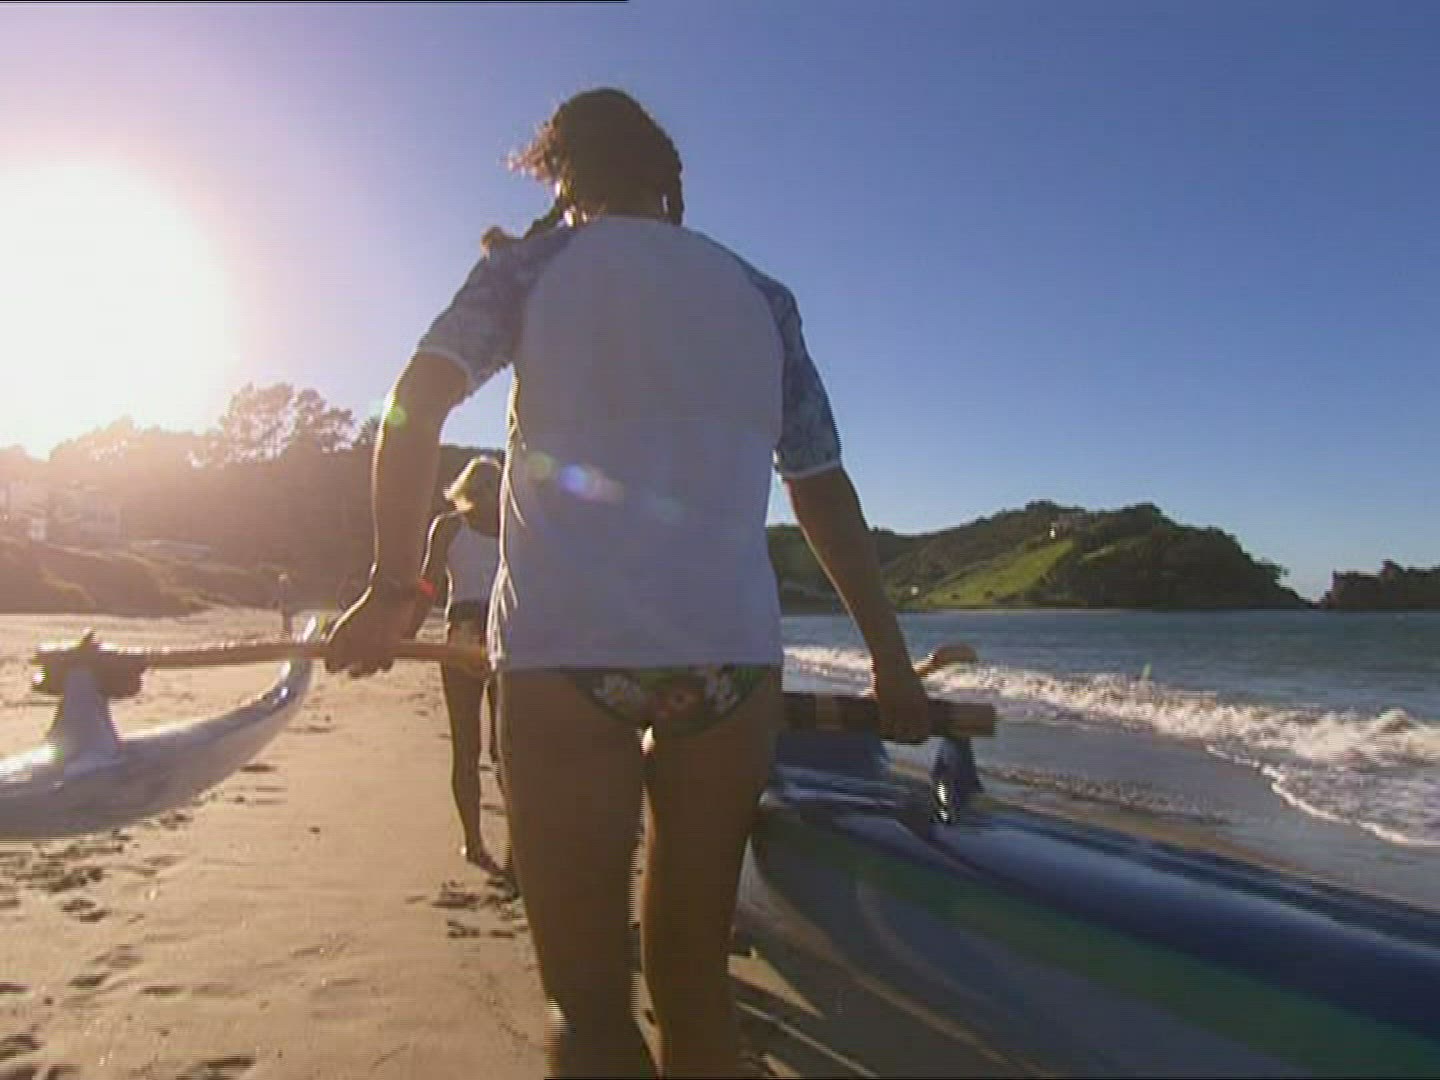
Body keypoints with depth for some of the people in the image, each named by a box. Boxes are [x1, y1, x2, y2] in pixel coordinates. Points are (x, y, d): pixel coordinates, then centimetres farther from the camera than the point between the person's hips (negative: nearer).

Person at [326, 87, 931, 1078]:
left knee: (590, 1000, 4)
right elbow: (823, 484, 15)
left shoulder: (533, 263, 12)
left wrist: (392, 589, -1)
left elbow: (419, 397, -4)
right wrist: (890, 657, 17)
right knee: (694, 978, 14)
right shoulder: (762, 297, 19)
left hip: (565, 648, -3)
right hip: (733, 653, 4)